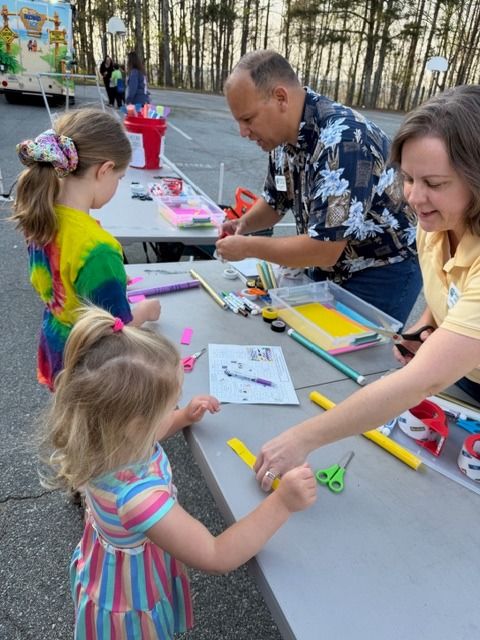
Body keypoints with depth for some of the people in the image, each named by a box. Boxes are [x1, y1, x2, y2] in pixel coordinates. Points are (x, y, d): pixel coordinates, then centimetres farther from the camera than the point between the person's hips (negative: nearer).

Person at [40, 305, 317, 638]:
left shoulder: (105, 439, -23)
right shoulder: (137, 495, -46)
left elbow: (140, 438, 4)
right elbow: (216, 557, -37)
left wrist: (184, 417, -8)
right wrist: (282, 504, -42)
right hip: (131, 602, -6)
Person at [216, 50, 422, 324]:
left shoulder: (341, 140, -30)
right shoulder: (285, 134, -3)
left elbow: (324, 250, -32)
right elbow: (275, 201, 13)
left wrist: (247, 247, -22)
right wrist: (245, 224, -8)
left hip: (383, 273, -7)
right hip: (329, 270, 8)